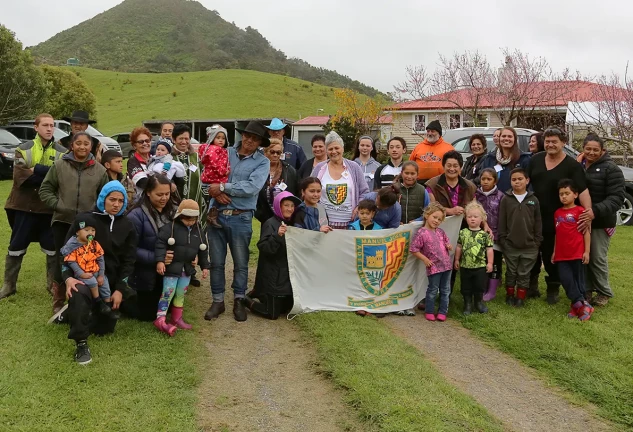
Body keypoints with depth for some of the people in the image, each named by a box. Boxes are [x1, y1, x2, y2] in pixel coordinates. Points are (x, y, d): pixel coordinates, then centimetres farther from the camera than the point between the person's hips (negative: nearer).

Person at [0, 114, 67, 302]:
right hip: (25, 207, 0)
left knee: (53, 248, 8)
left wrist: (36, 170, -20)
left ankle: (54, 285, 22)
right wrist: (48, 175, -19)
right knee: (16, 248, 10)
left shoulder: (62, 152, 3)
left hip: (51, 208, 0)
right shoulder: (23, 149, 2)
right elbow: (19, 176, -12)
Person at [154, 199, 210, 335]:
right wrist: (160, 260, -27)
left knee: (181, 294, 12)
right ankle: (160, 319, -2)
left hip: (187, 268, 5)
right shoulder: (170, 227, -12)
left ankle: (177, 319, 22)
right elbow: (161, 243, -18)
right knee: (168, 293, -6)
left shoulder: (198, 231, 6)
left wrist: (205, 266, 11)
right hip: (172, 266, -5)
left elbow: (202, 250, 13)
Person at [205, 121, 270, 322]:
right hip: (216, 214, 2)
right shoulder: (225, 153, 7)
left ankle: (239, 301, 23)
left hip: (241, 218, -2)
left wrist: (223, 187, -14)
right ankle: (218, 301, 22)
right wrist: (216, 192, -17)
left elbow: (252, 187, -16)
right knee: (216, 262, 9)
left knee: (241, 263, 7)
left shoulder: (262, 162, -2)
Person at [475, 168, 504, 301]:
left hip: (495, 236, -3)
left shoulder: (500, 196, -5)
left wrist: (500, 235, -9)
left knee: (494, 263, 4)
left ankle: (492, 290, 15)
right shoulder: (476, 195, 4)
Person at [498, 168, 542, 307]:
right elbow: (502, 222, 0)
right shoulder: (506, 199, -1)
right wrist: (502, 240, -4)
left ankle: (521, 297, 20)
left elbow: (538, 223, 4)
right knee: (511, 272, 12)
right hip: (510, 245, 0)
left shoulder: (533, 200, 1)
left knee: (524, 273, 9)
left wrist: (537, 241, 0)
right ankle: (510, 296, 25)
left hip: (529, 245, 0)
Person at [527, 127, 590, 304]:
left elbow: (583, 191, -18)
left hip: (556, 219, -3)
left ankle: (553, 288, 25)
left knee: (552, 255, 7)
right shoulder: (536, 159, 3)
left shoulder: (572, 165, -9)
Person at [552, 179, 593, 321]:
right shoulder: (557, 213, 11)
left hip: (577, 253, -5)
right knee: (566, 279, -3)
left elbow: (586, 232, -5)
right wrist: (554, 251, 16)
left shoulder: (580, 211, -5)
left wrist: (587, 251, -8)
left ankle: (577, 305, 15)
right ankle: (581, 304, 5)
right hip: (562, 255, 5)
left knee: (578, 280, 5)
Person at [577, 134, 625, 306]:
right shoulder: (577, 166, 8)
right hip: (580, 220, 5)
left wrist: (596, 211, -30)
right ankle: (586, 289, 24)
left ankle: (604, 292, 19)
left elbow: (617, 197, -17)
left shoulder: (611, 169, -8)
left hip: (600, 222, -4)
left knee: (598, 258, 1)